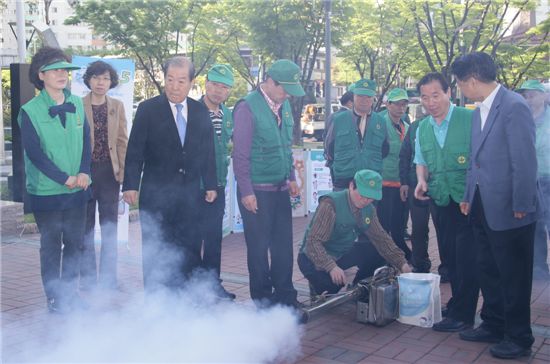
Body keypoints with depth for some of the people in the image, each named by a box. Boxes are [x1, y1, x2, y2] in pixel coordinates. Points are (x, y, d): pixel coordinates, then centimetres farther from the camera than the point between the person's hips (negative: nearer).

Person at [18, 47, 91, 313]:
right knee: (51, 245, 7)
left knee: (74, 243, 12)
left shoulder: (77, 105, 5)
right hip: (46, 191, -4)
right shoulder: (30, 111, -8)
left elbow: (86, 142, 6)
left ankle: (71, 292, 27)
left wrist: (84, 172, -10)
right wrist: (65, 178, -16)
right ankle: (54, 297, 19)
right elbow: (34, 152, -12)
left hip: (77, 189, 4)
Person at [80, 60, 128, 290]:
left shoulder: (117, 106, 7)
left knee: (110, 226, 8)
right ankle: (87, 277, 17)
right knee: (86, 226, 6)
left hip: (110, 171, 2)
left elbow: (122, 141, 7)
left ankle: (108, 277, 18)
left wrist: (123, 172, 0)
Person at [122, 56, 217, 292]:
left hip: (190, 195, 3)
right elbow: (135, 151, -5)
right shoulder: (148, 109, -3)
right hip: (156, 195, -3)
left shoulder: (200, 111, 7)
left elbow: (208, 151, 12)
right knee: (156, 255, 5)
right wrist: (130, 185, -11)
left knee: (190, 252, 6)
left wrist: (211, 185, 9)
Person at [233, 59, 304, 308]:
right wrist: (246, 191, -14)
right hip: (257, 191, -6)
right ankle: (262, 301, 19)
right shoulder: (248, 107, -13)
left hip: (280, 189, 6)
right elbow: (240, 154, -14)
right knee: (259, 247, 5)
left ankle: (285, 297, 22)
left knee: (283, 245, 10)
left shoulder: (284, 106, 8)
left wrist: (291, 177, 13)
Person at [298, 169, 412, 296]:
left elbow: (380, 237, 4)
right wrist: (331, 267, -45)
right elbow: (313, 242, -31)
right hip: (316, 257, -7)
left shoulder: (369, 209, -3)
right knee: (330, 283, -36)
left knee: (379, 252, -5)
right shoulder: (330, 204, -26)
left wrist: (402, 263, -8)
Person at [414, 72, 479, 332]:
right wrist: (422, 180, 1)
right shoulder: (422, 128, 10)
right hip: (440, 201, 6)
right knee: (449, 258, 14)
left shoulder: (471, 119, -8)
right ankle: (457, 304, 29)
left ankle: (461, 314, 4)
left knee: (466, 259, -5)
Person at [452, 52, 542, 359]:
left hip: (508, 210, -8)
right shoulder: (480, 110, 10)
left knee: (513, 276, 5)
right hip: (484, 207, 8)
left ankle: (519, 339, 20)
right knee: (489, 271, 18)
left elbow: (525, 160, -18)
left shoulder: (514, 106, -17)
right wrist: (469, 196, 13)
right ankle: (493, 325, 33)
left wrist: (521, 205, -16)